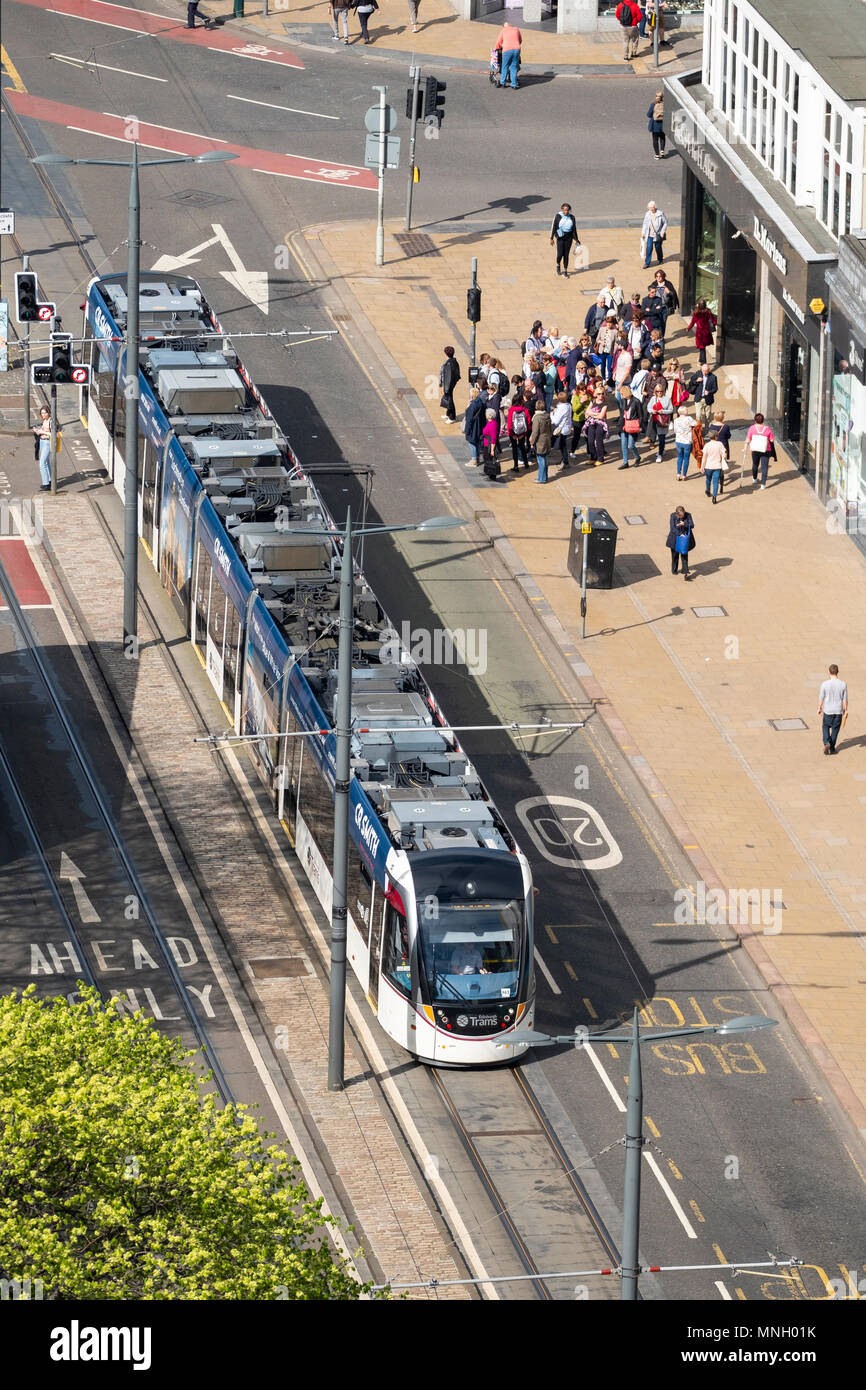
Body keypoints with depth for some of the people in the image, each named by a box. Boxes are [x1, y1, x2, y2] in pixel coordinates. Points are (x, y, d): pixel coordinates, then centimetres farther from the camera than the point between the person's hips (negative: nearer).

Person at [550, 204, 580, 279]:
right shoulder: (557, 216, -10)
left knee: (566, 255, 3)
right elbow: (553, 227, -6)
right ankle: (558, 265, 26)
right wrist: (551, 238, -7)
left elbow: (574, 229, 4)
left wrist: (576, 239, 7)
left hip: (568, 238, 2)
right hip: (560, 238, -2)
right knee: (560, 254, -6)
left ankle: (565, 271, 14)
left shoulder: (571, 217, -2)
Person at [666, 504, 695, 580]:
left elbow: (692, 525, -11)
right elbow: (672, 527, -16)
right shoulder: (673, 516, -13)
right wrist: (680, 534, -26)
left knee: (684, 555, -7)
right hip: (675, 537, 1)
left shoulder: (688, 515, -10)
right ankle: (674, 570, 35)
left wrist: (684, 524, -29)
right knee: (675, 555, 15)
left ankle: (685, 573, -10)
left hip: (685, 537, -1)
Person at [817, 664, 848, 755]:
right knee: (835, 729, 14)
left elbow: (821, 698, -5)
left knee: (825, 727, 18)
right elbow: (845, 699, -2)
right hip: (838, 711, 1)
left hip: (828, 711, -1)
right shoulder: (843, 684, -10)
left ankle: (827, 743, -1)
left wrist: (819, 708, 12)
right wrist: (846, 710, 12)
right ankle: (832, 747, 21)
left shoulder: (825, 684, -14)